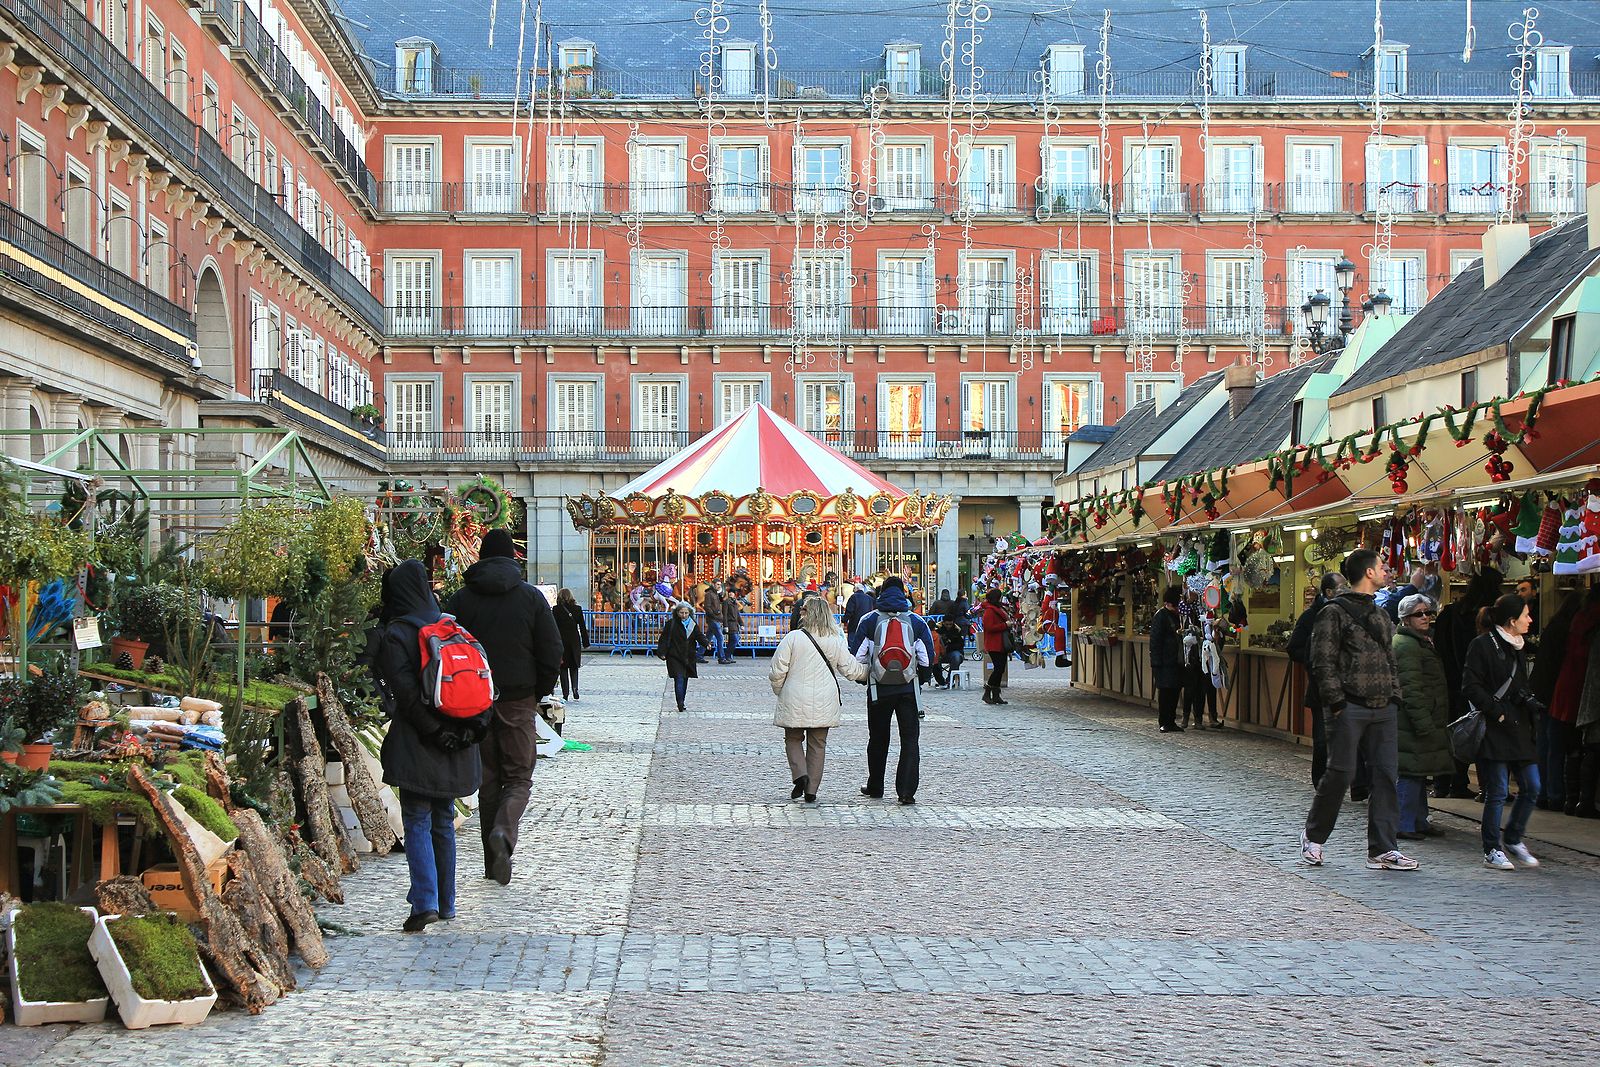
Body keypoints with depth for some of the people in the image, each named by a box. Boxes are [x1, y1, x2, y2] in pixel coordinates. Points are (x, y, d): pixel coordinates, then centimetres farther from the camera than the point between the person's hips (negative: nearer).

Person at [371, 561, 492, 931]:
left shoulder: (394, 634, -8)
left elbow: (405, 692, -16)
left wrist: (434, 731, -14)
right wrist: (472, 727, 2)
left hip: (417, 746, -5)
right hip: (456, 748, 5)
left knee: (417, 822, -1)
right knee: (444, 821, 15)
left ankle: (426, 901, -13)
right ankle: (446, 903, 19)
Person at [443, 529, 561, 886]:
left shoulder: (461, 599, 1)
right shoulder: (531, 597, -3)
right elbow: (552, 651, -5)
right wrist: (541, 691, 8)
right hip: (519, 700, -2)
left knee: (488, 779, 11)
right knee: (519, 777, 7)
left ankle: (494, 863, 11)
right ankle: (503, 832, -21)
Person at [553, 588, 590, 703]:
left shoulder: (557, 609, -7)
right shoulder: (577, 609, 1)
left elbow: (554, 627, -8)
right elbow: (583, 627, 3)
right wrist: (585, 643, 9)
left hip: (561, 641, -2)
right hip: (575, 641, 2)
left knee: (563, 668, 5)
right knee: (574, 667, 14)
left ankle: (565, 693, 2)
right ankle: (575, 689, -3)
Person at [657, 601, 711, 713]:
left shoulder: (693, 625, 8)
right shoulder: (671, 624, -3)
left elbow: (699, 636, 2)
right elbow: (664, 638, -2)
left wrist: (706, 644, -18)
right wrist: (662, 652, -11)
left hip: (688, 658, 4)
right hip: (674, 656, -4)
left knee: (685, 680, 11)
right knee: (679, 679, -14)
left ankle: (681, 703, 22)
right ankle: (680, 704, -16)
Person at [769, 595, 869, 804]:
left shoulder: (793, 638, -10)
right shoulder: (837, 641, -2)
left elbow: (777, 671, -7)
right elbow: (851, 670, 3)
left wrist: (778, 690, 12)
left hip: (795, 702, -2)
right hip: (824, 704, 2)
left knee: (793, 739, 16)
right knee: (817, 745, 11)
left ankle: (800, 773, -7)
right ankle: (812, 791, 12)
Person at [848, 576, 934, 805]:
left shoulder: (868, 620, -1)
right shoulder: (916, 622, 0)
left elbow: (857, 657, -2)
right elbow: (927, 659, -1)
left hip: (879, 689, 1)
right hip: (908, 689, -1)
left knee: (878, 739, 15)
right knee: (910, 739, 1)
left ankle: (875, 786, 24)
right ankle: (907, 790, -9)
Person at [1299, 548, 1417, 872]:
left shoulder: (1380, 615, 20)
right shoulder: (1334, 613, -4)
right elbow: (1323, 662, -9)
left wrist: (1394, 697, 12)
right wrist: (1336, 702, -14)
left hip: (1382, 710, 7)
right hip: (1350, 708, -7)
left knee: (1386, 774, 2)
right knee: (1341, 773, -5)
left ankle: (1382, 849, 6)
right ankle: (1313, 837, 14)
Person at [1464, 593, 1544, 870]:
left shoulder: (1517, 647, 17)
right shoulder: (1482, 645, -8)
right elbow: (1470, 687, -12)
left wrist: (1529, 699, 5)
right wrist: (1497, 712, -16)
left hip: (1519, 728, 8)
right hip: (1494, 730, -8)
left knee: (1532, 787, 4)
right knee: (1497, 792, -4)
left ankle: (1512, 839, 21)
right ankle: (1492, 850, 6)